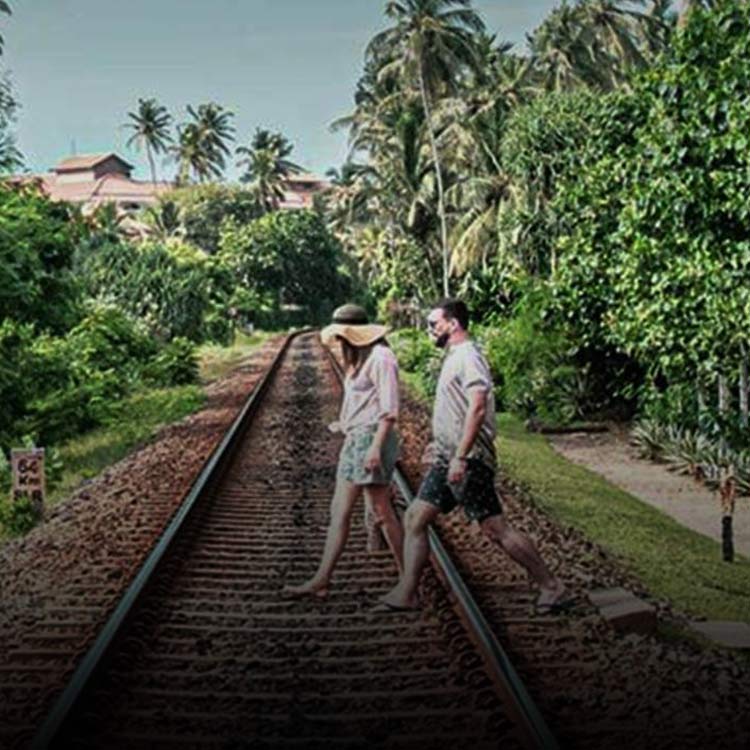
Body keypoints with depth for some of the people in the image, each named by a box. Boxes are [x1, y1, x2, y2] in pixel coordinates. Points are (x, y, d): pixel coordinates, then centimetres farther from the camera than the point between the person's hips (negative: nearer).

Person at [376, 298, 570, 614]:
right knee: (414, 519, 7)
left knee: (496, 528, -6)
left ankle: (551, 587, 5)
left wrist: (460, 456, -29)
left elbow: (477, 408, -25)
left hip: (468, 460, -10)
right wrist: (439, 443, 30)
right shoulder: (454, 357, 17)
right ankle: (406, 593, 12)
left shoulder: (469, 356, -14)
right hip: (448, 458, 10)